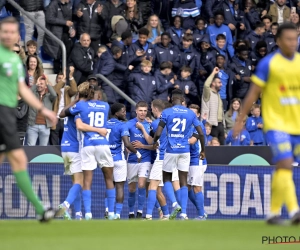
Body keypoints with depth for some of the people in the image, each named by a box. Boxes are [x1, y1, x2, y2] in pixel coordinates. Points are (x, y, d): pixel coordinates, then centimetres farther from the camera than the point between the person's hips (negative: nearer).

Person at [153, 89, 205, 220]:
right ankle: (183, 212, -4)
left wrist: (154, 143, 11)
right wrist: (203, 150, 14)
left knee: (167, 178, 16)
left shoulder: (166, 112, -3)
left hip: (171, 150, -2)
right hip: (185, 150, 2)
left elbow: (158, 133, -9)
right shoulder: (191, 113, 5)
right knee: (183, 182, 4)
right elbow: (201, 133, 3)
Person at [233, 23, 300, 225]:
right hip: (276, 122, -5)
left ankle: (274, 212, 17)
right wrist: (240, 120, -2)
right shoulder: (268, 63, -5)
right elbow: (253, 94, -2)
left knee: (282, 169, 8)